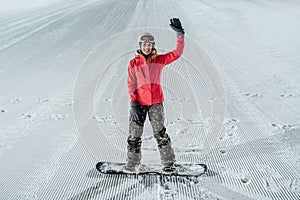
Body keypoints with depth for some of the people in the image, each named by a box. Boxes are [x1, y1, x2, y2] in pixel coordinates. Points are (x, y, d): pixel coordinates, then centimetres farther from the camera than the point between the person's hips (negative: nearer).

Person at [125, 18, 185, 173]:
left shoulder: (159, 60, 4)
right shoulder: (133, 63, 1)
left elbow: (177, 53, 0)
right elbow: (131, 85, 0)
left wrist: (180, 34, -11)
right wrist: (133, 105, -7)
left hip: (156, 102, 0)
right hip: (139, 103, 0)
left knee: (160, 133, 2)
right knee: (135, 134, 3)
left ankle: (168, 163, 11)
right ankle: (131, 164, 16)